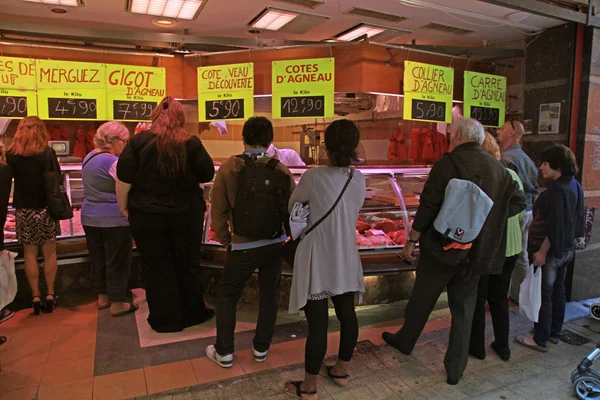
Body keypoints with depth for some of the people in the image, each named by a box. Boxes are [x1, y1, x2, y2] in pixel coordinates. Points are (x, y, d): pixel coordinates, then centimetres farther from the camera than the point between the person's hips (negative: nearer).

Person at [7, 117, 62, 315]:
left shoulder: (11, 154, -4)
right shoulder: (48, 153, -8)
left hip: (24, 209, 1)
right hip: (46, 208, -1)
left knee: (30, 253, 10)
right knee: (49, 252, 9)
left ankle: (35, 296, 13)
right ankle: (50, 294, 12)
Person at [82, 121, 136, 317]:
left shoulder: (89, 158, 10)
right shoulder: (113, 162, -18)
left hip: (90, 218, 8)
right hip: (114, 220, -8)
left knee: (98, 259, 17)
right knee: (117, 262, 3)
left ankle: (102, 297, 29)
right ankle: (117, 303, 11)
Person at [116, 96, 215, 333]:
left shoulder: (138, 142, -6)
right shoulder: (191, 143, -6)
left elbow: (123, 180, -6)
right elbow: (208, 175, 1)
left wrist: (123, 207, 6)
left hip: (147, 216, 0)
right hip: (186, 216, 1)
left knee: (156, 269, 11)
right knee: (187, 266, 15)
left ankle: (166, 320, 20)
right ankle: (192, 314, 29)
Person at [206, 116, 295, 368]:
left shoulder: (228, 168, -10)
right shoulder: (281, 170, -6)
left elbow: (218, 211, -6)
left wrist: (225, 241, 7)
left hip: (243, 247, -2)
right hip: (274, 244, 2)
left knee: (227, 297, 16)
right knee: (269, 297, 18)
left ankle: (224, 353, 26)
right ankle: (261, 349, 30)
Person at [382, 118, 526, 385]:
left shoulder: (449, 162, -13)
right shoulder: (497, 167, 4)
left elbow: (428, 205, -17)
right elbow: (519, 201, 10)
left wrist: (412, 240, -10)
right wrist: (489, 218, 11)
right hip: (477, 251, 5)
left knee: (422, 299, 16)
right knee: (463, 309, 14)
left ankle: (405, 341, 38)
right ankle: (455, 369, 22)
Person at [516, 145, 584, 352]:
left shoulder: (558, 189, -23)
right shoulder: (575, 186, 6)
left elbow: (555, 226, -25)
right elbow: (574, 218, 13)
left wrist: (542, 251, -20)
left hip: (550, 250, -9)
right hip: (566, 248, 10)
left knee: (543, 294, 1)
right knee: (558, 291, 18)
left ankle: (541, 340, 12)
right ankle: (554, 332, 32)